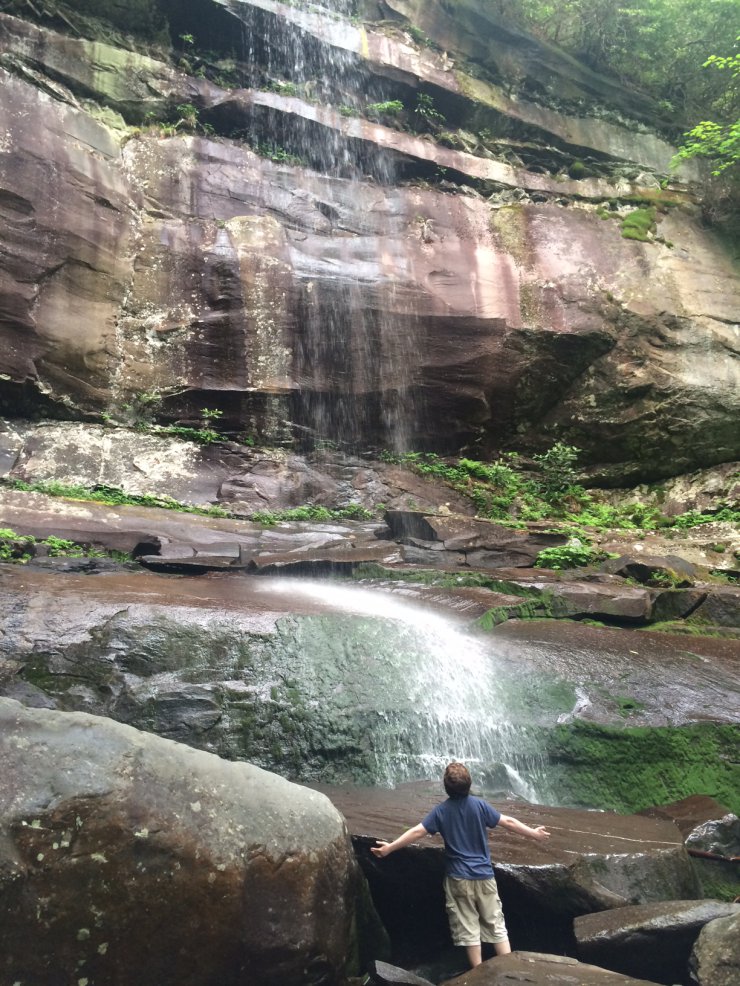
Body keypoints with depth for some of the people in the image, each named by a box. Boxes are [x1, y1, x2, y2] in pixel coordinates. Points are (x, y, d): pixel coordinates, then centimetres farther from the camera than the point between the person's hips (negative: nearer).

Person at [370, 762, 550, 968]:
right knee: (496, 925, 11)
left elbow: (417, 831, -10)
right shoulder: (479, 805, -6)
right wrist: (534, 834, 9)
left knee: (468, 930, 8)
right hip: (484, 875, 1)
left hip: (458, 878, -1)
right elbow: (508, 822, -3)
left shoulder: (441, 810, -6)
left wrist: (389, 848, -4)